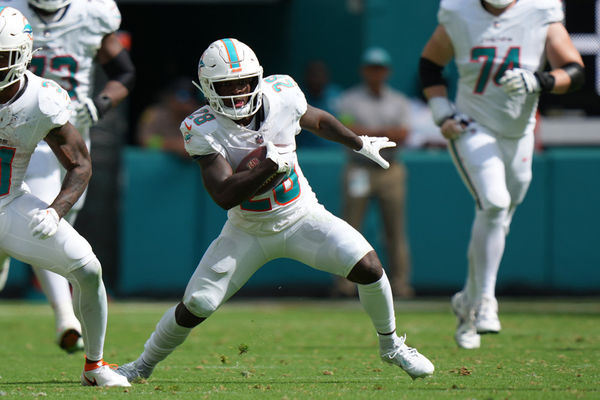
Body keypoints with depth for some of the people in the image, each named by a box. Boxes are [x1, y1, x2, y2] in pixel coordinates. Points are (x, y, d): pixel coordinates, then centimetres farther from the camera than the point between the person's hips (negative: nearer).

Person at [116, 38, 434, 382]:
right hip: (248, 233, -2)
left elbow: (318, 120, 11)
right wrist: (273, 163, -36)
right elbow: (225, 196, -32)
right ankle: (144, 365, 19)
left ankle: (391, 345, 8)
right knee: (196, 306, -7)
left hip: (302, 218, 2)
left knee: (368, 267, -18)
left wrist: (360, 144, 25)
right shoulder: (204, 130, -23)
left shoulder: (282, 95, -14)